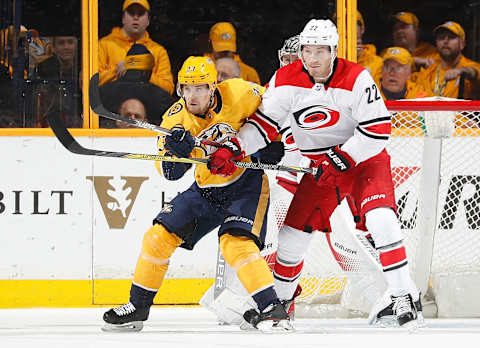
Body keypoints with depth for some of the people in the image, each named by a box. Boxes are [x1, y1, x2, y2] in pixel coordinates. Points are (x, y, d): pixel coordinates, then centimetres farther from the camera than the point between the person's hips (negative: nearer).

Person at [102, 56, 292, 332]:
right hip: (207, 190, 5)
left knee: (235, 243, -27)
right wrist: (178, 151, -36)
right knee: (161, 234, -1)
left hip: (247, 182, -5)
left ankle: (271, 307, -24)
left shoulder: (239, 93, -20)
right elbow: (171, 172, -16)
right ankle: (138, 307, 13)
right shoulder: (177, 118, -12)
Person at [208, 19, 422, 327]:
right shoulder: (286, 81, -10)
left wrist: (342, 158, -27)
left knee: (380, 218, -27)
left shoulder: (357, 79, -22)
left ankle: (403, 296, -23)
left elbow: (378, 129, -22)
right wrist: (232, 149, -18)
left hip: (364, 158, -4)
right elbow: (264, 123, -4)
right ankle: (279, 298, 26)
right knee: (294, 232, 2)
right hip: (321, 166, 4)